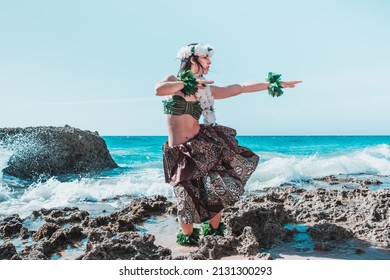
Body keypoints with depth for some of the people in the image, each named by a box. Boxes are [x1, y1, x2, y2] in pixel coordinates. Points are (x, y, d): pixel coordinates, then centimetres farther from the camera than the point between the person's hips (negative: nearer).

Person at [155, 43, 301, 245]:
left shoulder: (206, 90, 8)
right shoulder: (173, 81, -2)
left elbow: (241, 88, 9)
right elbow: (158, 90, -27)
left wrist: (273, 84, 9)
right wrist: (188, 83, -22)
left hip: (202, 144, 5)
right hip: (181, 152, -5)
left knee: (218, 189, 1)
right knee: (191, 196, -3)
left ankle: (214, 230, 22)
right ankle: (187, 237, 21)